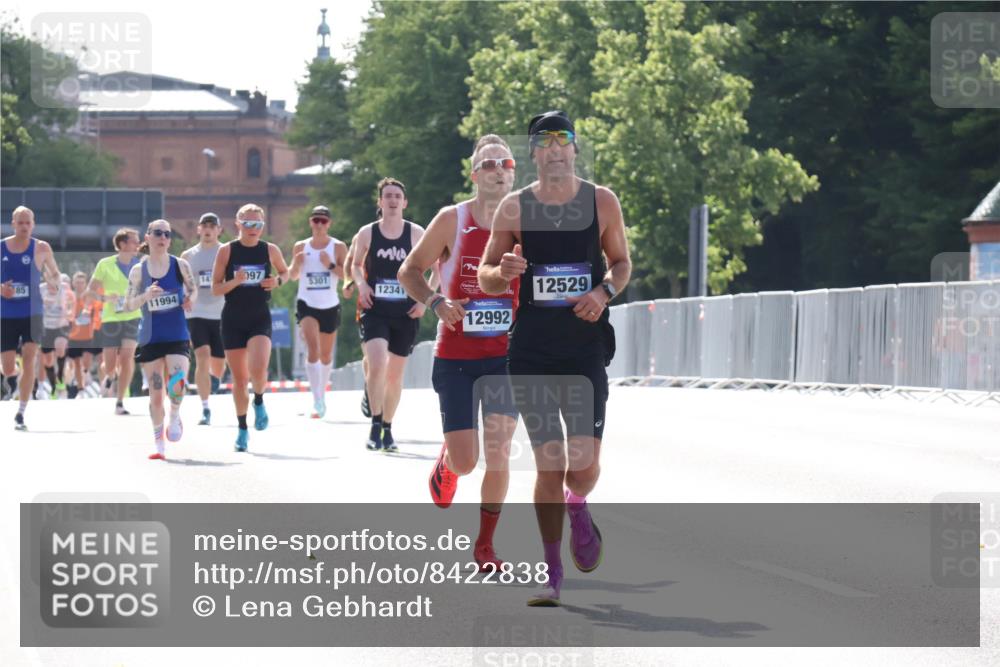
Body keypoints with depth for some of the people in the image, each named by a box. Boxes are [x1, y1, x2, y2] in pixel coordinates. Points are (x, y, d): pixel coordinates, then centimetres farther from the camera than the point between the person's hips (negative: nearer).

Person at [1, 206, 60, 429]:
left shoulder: (41, 248, 0)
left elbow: (55, 275, 11)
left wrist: (51, 278, -13)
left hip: (32, 314, -1)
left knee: (29, 359, -16)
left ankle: (21, 413, -12)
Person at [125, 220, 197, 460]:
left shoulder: (180, 265, -1)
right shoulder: (138, 271, 0)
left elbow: (193, 289, 12)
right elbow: (129, 305, 2)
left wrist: (189, 299, -10)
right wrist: (145, 296, -17)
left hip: (178, 337, -1)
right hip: (150, 338, 1)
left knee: (177, 384, -22)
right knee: (155, 393, 3)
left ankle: (175, 416, 11)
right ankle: (158, 443, 18)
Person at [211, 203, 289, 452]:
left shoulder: (270, 250, 1)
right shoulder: (227, 251, -3)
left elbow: (285, 272, 19)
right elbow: (215, 289, -2)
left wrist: (278, 280, -4)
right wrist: (235, 282, -20)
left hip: (260, 318, 0)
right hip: (233, 319, 0)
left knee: (258, 369, -23)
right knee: (239, 377, 6)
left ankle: (259, 402, 10)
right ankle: (242, 429, 22)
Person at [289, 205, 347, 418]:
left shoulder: (338, 247, -1)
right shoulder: (301, 247, 4)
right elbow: (293, 276, 12)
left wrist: (331, 265, -20)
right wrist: (296, 264, -10)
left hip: (330, 306, 1)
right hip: (306, 304, -1)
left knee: (326, 354, 12)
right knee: (313, 348, -19)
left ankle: (322, 393, 35)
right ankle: (317, 400, -25)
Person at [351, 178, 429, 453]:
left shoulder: (416, 234, -1)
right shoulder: (367, 233, 1)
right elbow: (355, 264, 16)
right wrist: (361, 284, -4)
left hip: (406, 313, 1)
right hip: (375, 311, -1)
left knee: (395, 374, 9)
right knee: (377, 365, -22)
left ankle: (387, 429, 25)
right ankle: (376, 424, -11)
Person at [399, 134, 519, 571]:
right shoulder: (453, 220, -4)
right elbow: (409, 270, 3)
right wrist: (435, 303, -14)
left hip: (506, 354, 1)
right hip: (456, 355, -1)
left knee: (498, 453, -5)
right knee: (466, 461, -4)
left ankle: (485, 544, 11)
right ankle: (446, 459, 34)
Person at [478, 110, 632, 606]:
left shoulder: (602, 202, 3)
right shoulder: (514, 207, 2)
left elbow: (622, 262, 13)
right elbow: (484, 276, 8)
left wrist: (604, 292, -8)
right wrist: (503, 272, -15)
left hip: (586, 347, 0)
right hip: (532, 350, 0)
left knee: (584, 462, -9)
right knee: (548, 464, -2)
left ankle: (578, 509, 29)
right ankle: (552, 574, 10)